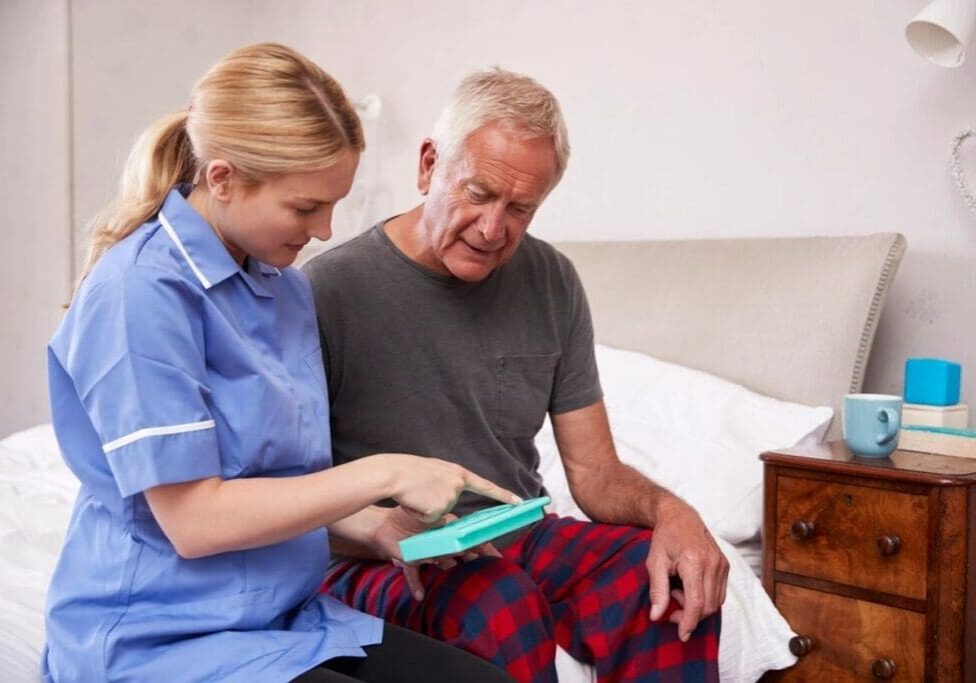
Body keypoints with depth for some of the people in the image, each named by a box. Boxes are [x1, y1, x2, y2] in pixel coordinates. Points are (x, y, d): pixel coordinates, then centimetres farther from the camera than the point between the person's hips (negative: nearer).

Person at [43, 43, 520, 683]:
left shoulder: (287, 285, 6)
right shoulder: (142, 292, -17)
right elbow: (193, 519, -19)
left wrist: (378, 525, -3)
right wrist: (383, 474, -17)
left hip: (285, 617, 7)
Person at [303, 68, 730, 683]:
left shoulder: (552, 284, 3)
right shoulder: (330, 288, -11)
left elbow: (595, 473, 4)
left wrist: (667, 509, -17)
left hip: (523, 539, 5)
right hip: (382, 562, -4)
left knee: (675, 579, -23)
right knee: (502, 605, -35)